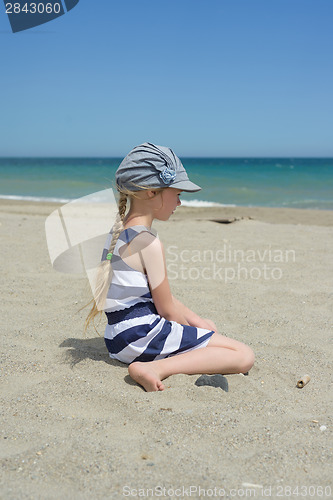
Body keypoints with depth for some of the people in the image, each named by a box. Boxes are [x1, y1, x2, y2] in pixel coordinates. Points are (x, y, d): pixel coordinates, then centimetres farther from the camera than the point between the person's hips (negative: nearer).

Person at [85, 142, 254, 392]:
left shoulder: (118, 232, 10)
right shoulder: (150, 243, -19)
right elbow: (167, 309, -13)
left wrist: (196, 320, 16)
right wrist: (193, 325, 5)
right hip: (144, 335, -10)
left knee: (207, 325, 32)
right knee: (244, 356, -11)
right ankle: (157, 367, -21)